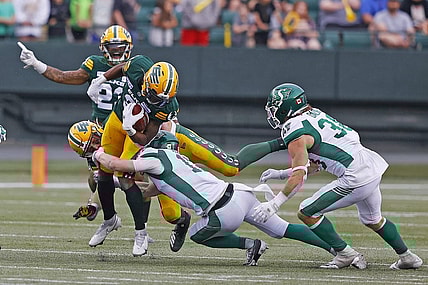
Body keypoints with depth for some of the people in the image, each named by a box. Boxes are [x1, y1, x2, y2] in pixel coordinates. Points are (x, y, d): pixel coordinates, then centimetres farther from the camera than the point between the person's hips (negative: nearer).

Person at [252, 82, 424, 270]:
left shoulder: (296, 135, -10)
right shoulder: (315, 115, 17)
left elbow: (299, 177, -15)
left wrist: (274, 204, -13)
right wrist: (282, 174, 25)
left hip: (357, 179, -10)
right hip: (374, 165, 10)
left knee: (307, 212, -2)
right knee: (372, 219, 32)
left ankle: (345, 254, 2)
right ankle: (407, 258, 42)